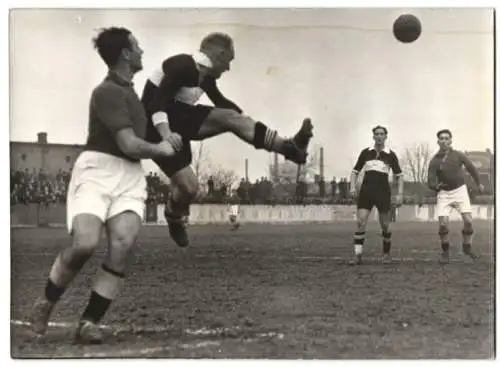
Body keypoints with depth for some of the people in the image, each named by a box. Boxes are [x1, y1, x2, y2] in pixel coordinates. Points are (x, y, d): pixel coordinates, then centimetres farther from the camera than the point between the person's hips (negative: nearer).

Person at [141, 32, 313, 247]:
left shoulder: (205, 75, 5)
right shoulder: (182, 66, -24)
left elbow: (220, 101, 22)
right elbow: (156, 102, -32)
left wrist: (245, 118, 23)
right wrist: (166, 134, -46)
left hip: (181, 119, 8)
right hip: (159, 126, -8)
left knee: (230, 118, -13)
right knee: (188, 187, -14)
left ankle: (288, 147, -20)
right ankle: (173, 220, 19)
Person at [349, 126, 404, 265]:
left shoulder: (390, 155, 3)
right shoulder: (366, 153, 6)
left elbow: (399, 175, 8)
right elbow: (355, 171, 13)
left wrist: (400, 194, -1)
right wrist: (353, 187, -2)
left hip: (383, 193, -1)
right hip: (366, 192, 1)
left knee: (385, 225, 4)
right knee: (361, 222, -13)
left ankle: (386, 254, 24)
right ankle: (357, 255, -11)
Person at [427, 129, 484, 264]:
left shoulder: (458, 155, -4)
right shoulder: (434, 161, -6)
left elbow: (471, 168, 12)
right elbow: (430, 182, -9)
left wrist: (479, 183, 22)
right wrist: (436, 186, -32)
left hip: (460, 190, 0)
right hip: (444, 193, 0)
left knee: (468, 221, -12)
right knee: (443, 224, -11)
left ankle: (467, 247, 13)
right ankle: (445, 252, 9)